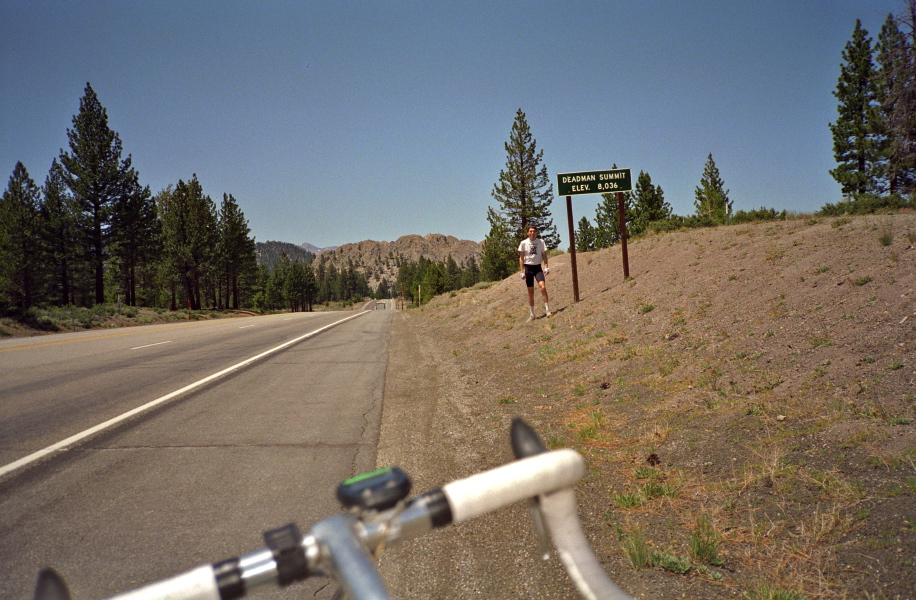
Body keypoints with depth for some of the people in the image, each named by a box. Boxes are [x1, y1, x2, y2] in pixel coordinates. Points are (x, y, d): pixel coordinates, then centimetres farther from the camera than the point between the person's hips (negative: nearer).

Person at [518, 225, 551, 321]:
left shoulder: (541, 242, 3)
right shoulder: (523, 243, 0)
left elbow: (544, 255, 7)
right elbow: (521, 258, 3)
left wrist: (546, 267, -5)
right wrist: (522, 271, -2)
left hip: (538, 267, 0)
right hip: (528, 267, 0)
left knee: (543, 286, -21)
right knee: (530, 291, 4)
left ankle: (547, 309, -14)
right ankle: (531, 314, 12)